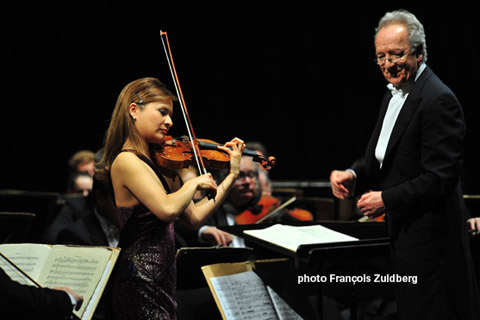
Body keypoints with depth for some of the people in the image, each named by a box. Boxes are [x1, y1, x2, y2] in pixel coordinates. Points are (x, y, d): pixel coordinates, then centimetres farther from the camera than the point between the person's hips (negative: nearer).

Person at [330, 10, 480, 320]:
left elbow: (440, 178, -23)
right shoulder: (394, 96, 13)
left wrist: (386, 200, -19)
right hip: (403, 231, 10)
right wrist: (354, 176, -1)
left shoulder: (438, 101, -18)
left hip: (429, 236, -10)